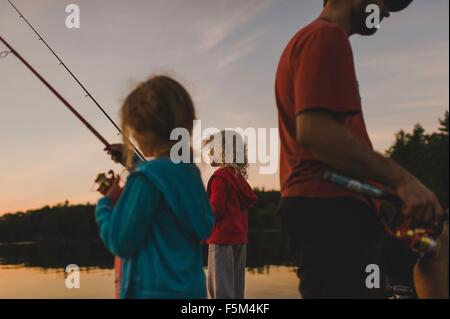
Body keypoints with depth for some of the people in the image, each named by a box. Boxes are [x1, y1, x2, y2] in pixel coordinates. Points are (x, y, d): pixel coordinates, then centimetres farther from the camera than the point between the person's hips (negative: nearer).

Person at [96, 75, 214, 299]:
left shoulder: (147, 177, -18)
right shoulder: (190, 171, 5)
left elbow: (120, 242, -15)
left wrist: (105, 204, 3)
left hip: (155, 291, -8)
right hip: (191, 289, 8)